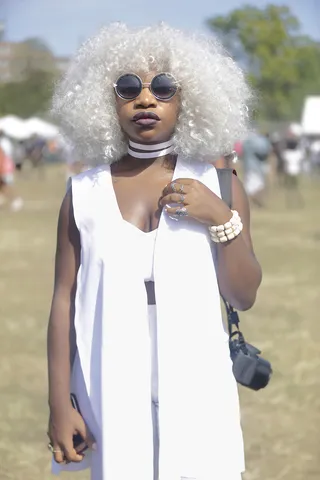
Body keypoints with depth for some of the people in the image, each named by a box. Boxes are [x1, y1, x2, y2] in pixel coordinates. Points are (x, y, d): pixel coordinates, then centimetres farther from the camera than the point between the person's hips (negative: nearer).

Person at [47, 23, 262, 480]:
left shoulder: (217, 185, 3)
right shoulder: (84, 193, 2)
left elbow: (244, 297, 3)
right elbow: (65, 301, 2)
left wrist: (221, 220, -11)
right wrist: (60, 402, -1)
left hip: (197, 391, 0)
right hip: (111, 394, 0)